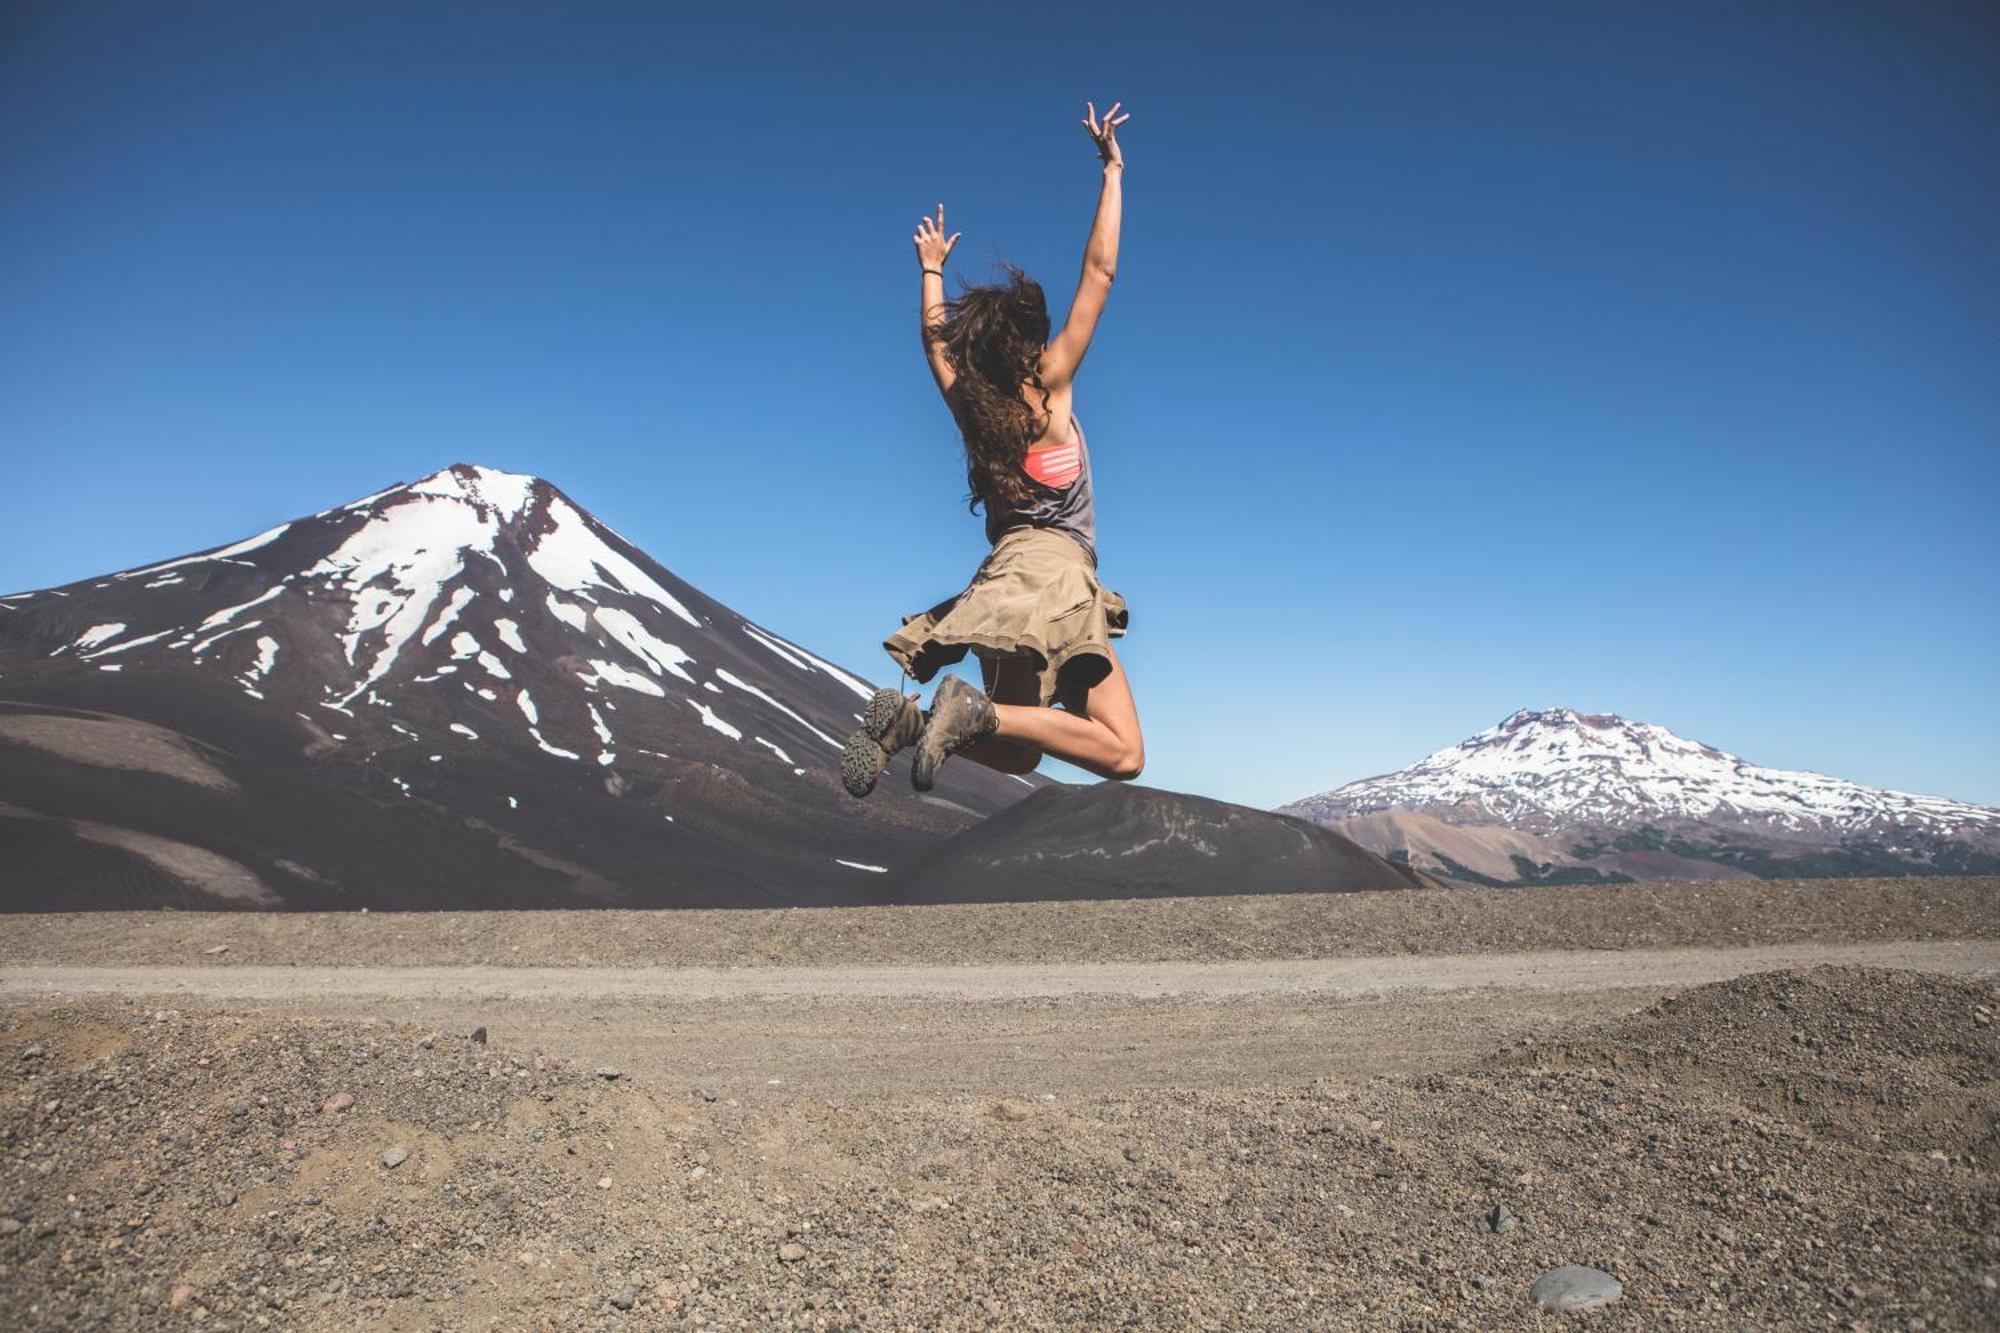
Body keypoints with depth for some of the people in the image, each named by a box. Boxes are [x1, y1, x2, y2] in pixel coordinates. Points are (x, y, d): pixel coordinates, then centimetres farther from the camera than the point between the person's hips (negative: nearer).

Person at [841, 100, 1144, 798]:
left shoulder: (968, 402, 12)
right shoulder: (1050, 386, -1)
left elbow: (935, 338, 33)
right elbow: (1100, 271, -1)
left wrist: (932, 269, 46)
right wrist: (1112, 170, 5)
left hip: (1003, 572, 7)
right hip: (1053, 570, -7)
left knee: (1017, 752, 14)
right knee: (1123, 754, -12)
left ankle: (907, 718, -13)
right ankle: (977, 712, -29)